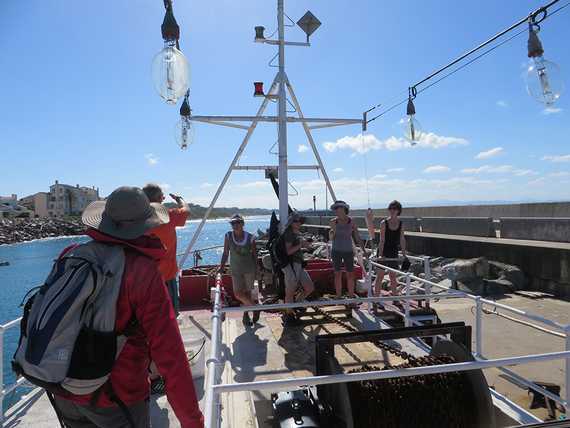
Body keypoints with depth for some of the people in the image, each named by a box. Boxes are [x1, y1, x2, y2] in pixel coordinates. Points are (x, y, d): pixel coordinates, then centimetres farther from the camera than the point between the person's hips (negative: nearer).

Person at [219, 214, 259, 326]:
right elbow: (225, 253, 2)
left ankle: (246, 315, 29)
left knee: (247, 292, 8)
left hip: (249, 269, -1)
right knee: (238, 294, -5)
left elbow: (254, 254, 2)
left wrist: (256, 270, 4)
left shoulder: (250, 237, -8)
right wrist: (221, 266, -2)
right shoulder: (228, 236, -6)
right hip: (235, 270, 1)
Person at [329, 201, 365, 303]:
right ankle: (339, 297, 17)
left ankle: (351, 296, 19)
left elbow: (357, 238, -5)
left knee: (350, 275, 4)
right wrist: (332, 232, -16)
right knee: (337, 274, 6)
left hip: (348, 251, 0)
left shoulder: (351, 222, -6)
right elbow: (331, 238, 4)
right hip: (336, 251, 0)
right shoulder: (333, 222, -3)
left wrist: (364, 250, -12)